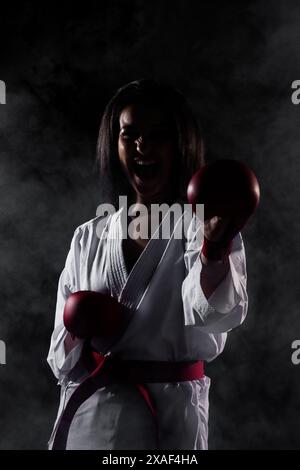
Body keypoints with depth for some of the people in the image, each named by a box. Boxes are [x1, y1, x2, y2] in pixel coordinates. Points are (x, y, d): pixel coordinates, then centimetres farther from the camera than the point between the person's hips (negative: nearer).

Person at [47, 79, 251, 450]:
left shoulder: (202, 232, -6)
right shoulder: (89, 238, 3)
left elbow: (219, 311, -27)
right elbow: (62, 358, 7)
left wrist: (214, 247, -47)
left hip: (172, 420, -2)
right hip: (88, 418, 3)